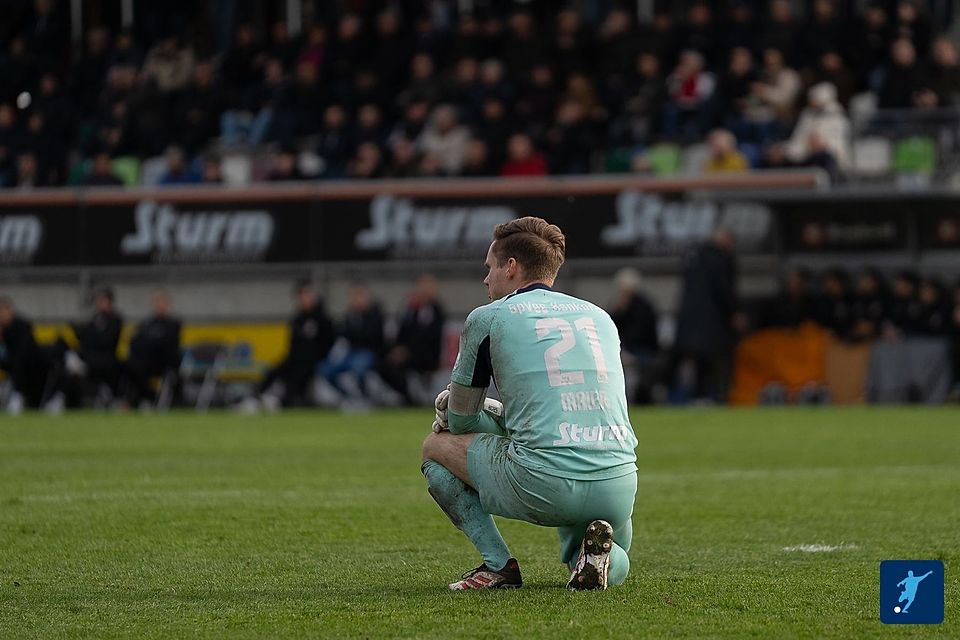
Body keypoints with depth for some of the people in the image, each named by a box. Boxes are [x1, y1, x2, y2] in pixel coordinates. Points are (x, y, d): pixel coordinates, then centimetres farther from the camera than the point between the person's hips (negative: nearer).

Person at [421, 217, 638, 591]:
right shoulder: (601, 317, 22)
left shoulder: (488, 318, 8)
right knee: (615, 566, 36)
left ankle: (499, 564, 8)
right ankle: (596, 551, -2)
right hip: (618, 484, 4)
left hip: (542, 484, -4)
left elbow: (461, 420, 17)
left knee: (437, 446, 22)